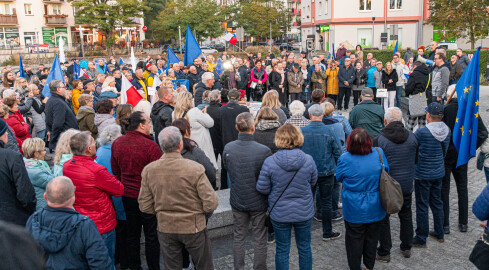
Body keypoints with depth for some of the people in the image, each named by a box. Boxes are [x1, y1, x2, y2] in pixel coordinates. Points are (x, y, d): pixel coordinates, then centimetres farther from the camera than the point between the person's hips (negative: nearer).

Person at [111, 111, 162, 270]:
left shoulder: (117, 143, -1)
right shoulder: (151, 146, -22)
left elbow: (115, 171, 9)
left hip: (127, 196, 6)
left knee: (132, 233, 19)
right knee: (151, 235, 8)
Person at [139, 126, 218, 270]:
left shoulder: (148, 170, -11)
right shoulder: (195, 169, -22)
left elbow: (145, 207, -4)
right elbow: (211, 204, -19)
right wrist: (196, 207, 2)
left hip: (165, 229, 3)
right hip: (193, 228, -3)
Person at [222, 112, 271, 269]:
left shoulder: (228, 148, -13)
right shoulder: (264, 151, -23)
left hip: (237, 201, 3)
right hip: (258, 202, -3)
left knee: (238, 237, 19)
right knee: (259, 240, 13)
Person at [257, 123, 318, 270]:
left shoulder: (269, 162, -19)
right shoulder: (308, 160, -15)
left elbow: (262, 189, -10)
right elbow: (313, 182, 2)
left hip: (280, 213, -1)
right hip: (304, 212, 1)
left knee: (282, 250, 16)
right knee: (304, 247, 21)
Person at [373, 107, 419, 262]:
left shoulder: (379, 140, -17)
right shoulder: (412, 137, -3)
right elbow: (416, 160, 9)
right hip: (407, 185, 4)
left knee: (383, 218, 9)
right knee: (406, 215, 21)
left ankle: (384, 252, 17)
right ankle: (407, 248, 35)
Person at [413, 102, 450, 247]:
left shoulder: (421, 132, -23)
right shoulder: (447, 131, -3)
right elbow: (444, 152, 9)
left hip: (423, 174, -6)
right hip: (439, 173, 6)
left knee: (422, 206, 4)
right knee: (437, 203, 20)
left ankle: (421, 240, 14)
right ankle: (439, 234, 34)